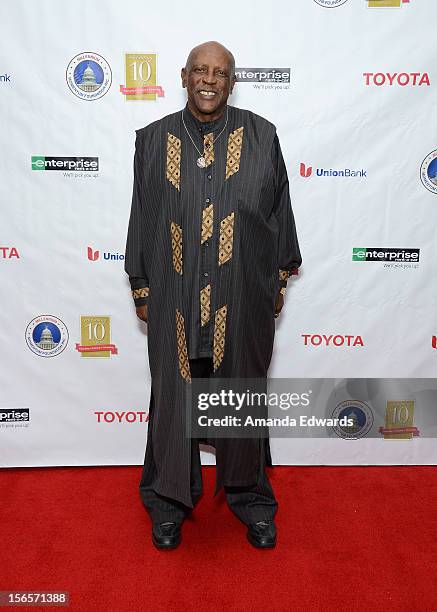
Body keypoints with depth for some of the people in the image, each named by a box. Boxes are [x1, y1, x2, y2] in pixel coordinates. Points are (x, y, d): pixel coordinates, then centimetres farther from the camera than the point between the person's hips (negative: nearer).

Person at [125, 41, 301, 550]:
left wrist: (279, 280, 7)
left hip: (244, 299, 0)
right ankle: (170, 498, 34)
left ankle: (250, 495, 36)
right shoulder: (153, 140, 4)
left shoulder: (261, 137, 2)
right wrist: (141, 290, 6)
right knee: (173, 396, 11)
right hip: (175, 301, 1)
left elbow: (279, 211, 7)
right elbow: (142, 219, 6)